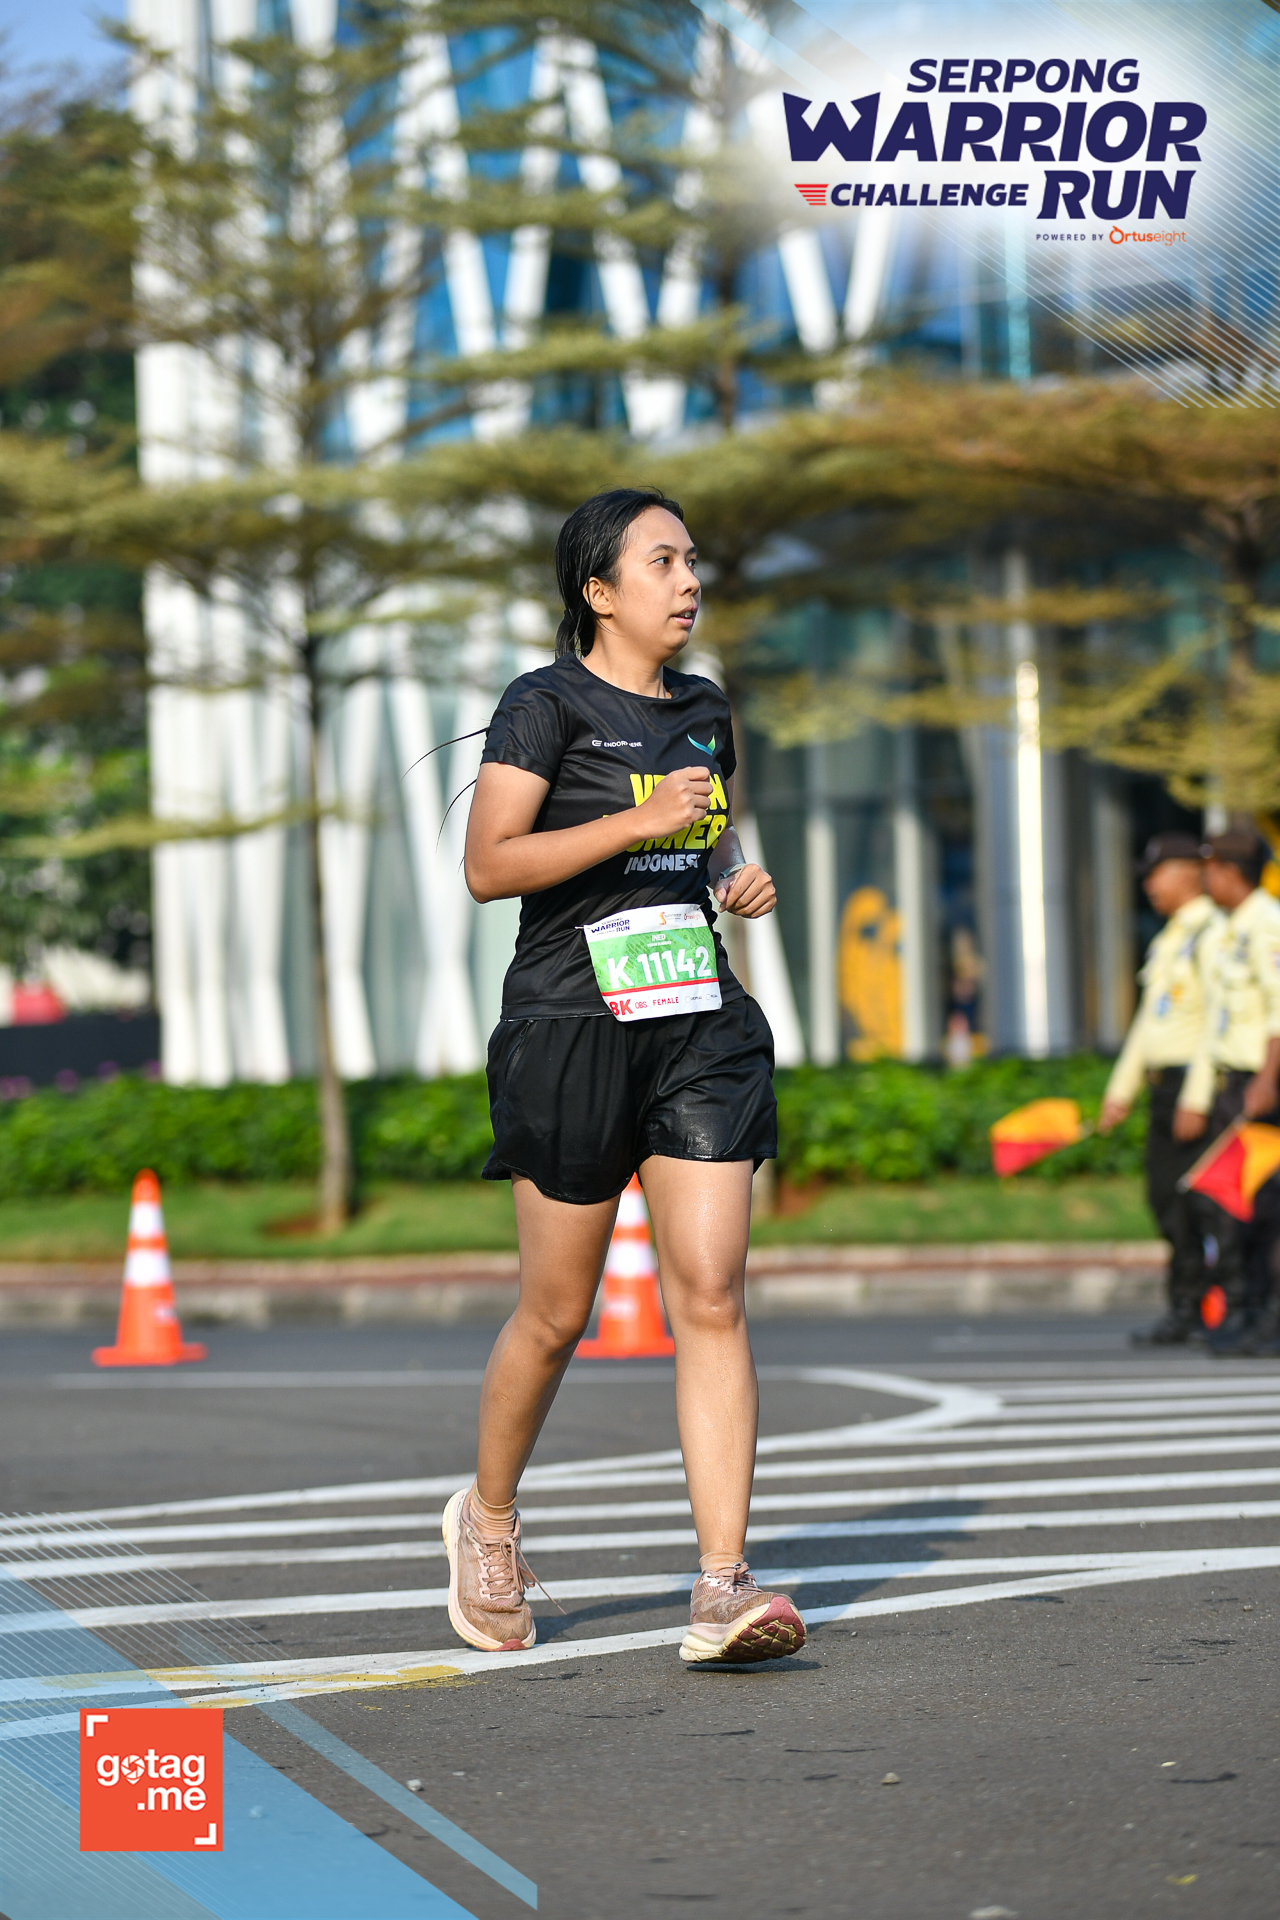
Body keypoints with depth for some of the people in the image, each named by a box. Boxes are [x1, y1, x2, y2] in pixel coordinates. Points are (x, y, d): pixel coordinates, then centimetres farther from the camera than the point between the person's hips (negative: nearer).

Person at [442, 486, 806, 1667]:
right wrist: (636, 821, -21)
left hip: (702, 1029, 5)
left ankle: (722, 1588, -11)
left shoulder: (705, 714, 14)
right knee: (557, 1312, 5)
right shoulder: (546, 708, -5)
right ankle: (489, 1518, 32)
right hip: (573, 1027, -5)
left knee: (712, 1297, -8)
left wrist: (744, 884, 7)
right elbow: (488, 866, -13)